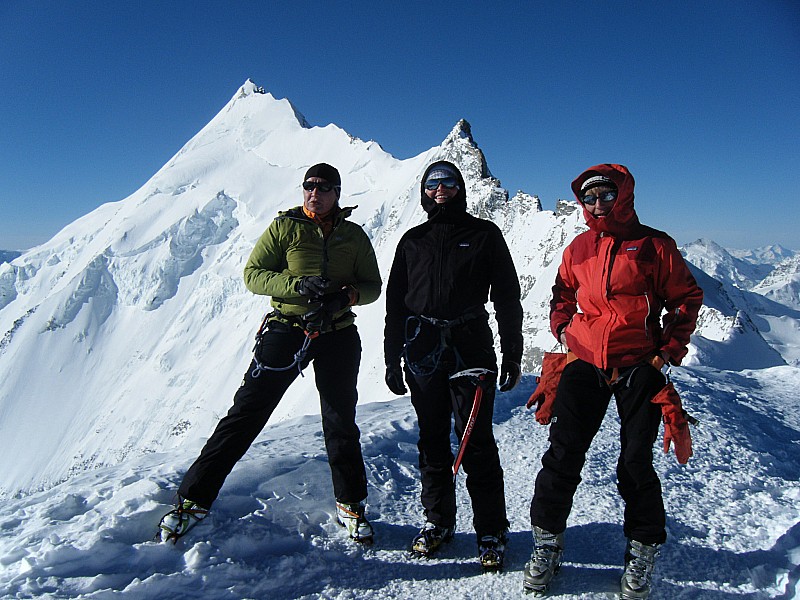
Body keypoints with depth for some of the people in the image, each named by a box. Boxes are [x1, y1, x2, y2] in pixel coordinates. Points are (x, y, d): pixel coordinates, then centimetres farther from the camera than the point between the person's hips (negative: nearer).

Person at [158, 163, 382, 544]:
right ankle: (194, 497, 11)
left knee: (341, 424, 10)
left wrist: (346, 295, -13)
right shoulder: (284, 227, 2)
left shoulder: (354, 236, 8)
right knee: (246, 414, -2)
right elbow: (253, 275, -3)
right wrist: (298, 284, -20)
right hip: (286, 330, -2)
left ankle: (350, 505, 27)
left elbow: (372, 286, 9)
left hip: (338, 335, 2)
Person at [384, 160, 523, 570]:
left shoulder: (484, 235, 7)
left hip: (471, 350, -3)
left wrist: (512, 354, 0)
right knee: (432, 440, 10)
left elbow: (507, 298, 5)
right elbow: (396, 303, 14)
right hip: (423, 352, 3)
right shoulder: (413, 240, 14)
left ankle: (490, 531, 14)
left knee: (477, 442, -1)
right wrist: (392, 359, 10)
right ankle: (437, 521, 25)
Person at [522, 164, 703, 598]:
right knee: (563, 453, 0)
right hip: (585, 364, 2)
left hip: (639, 367, -2)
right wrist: (562, 328, 6)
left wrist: (670, 349, -3)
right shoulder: (579, 249, 9)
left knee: (636, 463, 6)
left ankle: (642, 552, 26)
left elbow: (687, 297, 5)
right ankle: (546, 542, 17)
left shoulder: (654, 245, 1)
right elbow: (562, 295, 22)